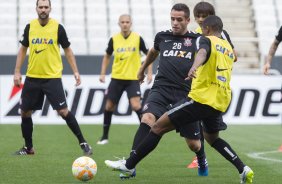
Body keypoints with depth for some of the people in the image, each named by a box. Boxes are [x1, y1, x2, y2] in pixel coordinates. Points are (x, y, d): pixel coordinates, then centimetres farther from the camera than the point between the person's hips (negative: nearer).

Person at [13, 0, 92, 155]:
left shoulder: (58, 28, -5)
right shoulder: (30, 27, 4)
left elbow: (67, 50, 3)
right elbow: (23, 49, 13)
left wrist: (75, 71, -3)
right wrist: (17, 71, 7)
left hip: (52, 77, -4)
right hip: (32, 77, 4)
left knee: (63, 111, -12)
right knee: (25, 112, 6)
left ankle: (83, 143, -2)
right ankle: (28, 148, 22)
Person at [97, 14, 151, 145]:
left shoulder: (138, 38, -4)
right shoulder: (114, 39, 1)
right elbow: (107, 56, 15)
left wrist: (149, 72, -1)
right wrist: (103, 73, 8)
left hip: (133, 78, -3)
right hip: (116, 78, 3)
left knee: (136, 105, -19)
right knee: (109, 106, 4)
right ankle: (104, 137, 17)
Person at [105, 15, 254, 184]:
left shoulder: (207, 40, -2)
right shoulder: (229, 49, 20)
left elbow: (202, 52, -26)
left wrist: (194, 67, -48)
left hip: (201, 98, -7)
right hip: (221, 102, 7)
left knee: (159, 127, -2)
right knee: (212, 138, 30)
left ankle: (129, 165, -3)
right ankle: (243, 170, 14)